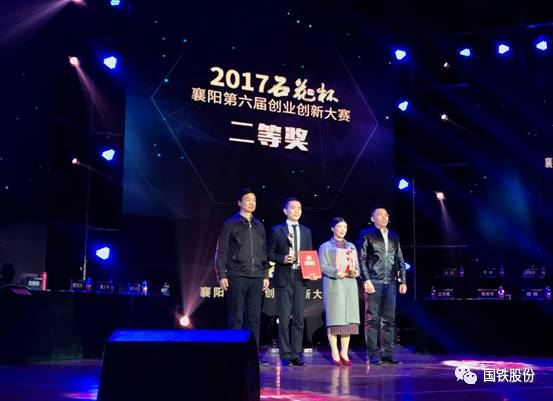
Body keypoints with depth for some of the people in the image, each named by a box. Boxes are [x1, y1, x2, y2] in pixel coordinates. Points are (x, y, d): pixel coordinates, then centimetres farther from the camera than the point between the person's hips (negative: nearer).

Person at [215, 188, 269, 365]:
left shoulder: (259, 226, 16)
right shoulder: (231, 224, 2)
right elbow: (221, 252, -1)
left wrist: (266, 275, 13)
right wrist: (221, 275, -8)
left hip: (256, 277, 5)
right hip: (237, 276, -4)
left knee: (254, 318, 5)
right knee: (236, 318, -2)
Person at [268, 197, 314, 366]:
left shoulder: (306, 231, 14)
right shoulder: (277, 230, 4)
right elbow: (270, 253, 3)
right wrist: (282, 258, -14)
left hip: (300, 278, 3)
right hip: (283, 278, -3)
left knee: (299, 318, 4)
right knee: (284, 318, -3)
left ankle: (296, 354, 9)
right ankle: (285, 355, 3)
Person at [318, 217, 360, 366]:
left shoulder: (351, 246, 20)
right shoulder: (325, 247, 6)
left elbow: (356, 265, 17)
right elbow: (322, 266, -3)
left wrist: (355, 272, -6)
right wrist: (336, 272, -18)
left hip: (350, 284, 4)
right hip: (333, 285, -4)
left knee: (349, 317, -1)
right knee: (334, 318, -7)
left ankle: (344, 353, 5)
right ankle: (335, 353, -2)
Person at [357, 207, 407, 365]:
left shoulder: (394, 236, 18)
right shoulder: (366, 235, 5)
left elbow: (400, 260, 18)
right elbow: (362, 259, -2)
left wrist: (403, 280, 10)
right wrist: (366, 280, -11)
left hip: (390, 283, 4)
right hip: (374, 282, -4)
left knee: (389, 319, 4)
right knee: (372, 319, -4)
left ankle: (388, 354, 8)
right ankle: (373, 355, -1)